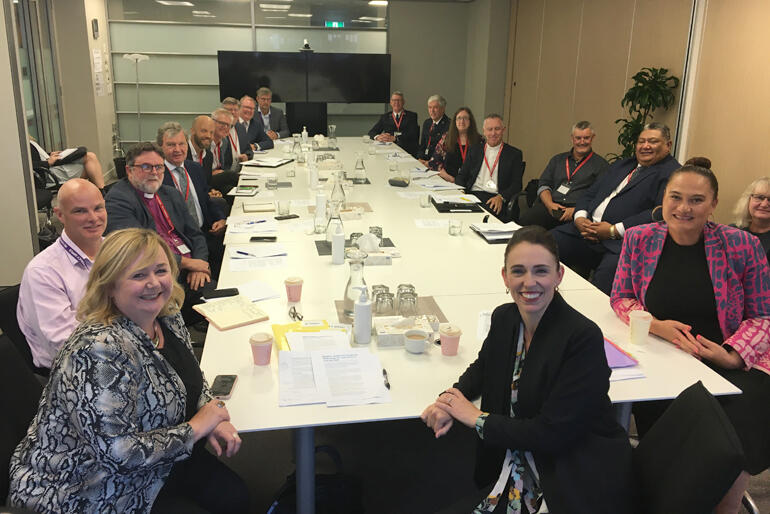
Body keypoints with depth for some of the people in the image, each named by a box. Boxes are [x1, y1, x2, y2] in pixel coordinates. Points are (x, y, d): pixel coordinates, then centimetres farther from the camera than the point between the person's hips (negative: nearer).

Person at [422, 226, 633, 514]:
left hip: (581, 480, -6)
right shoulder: (504, 318, -1)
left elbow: (553, 433, -21)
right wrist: (452, 398, -3)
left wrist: (477, 419, -12)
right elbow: (483, 367, 18)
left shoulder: (583, 337, -22)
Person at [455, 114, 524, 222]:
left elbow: (516, 184, 2)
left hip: (495, 200, -2)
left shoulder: (514, 154, 10)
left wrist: (501, 197, -18)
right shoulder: (474, 150, 21)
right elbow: (461, 176, 17)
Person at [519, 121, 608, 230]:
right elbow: (543, 184, 18)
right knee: (526, 218, -30)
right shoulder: (557, 159, 26)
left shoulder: (601, 164, 13)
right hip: (551, 207, 3)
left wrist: (576, 210, -13)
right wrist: (549, 204, -3)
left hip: (580, 212, -2)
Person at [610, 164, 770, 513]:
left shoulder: (741, 245, -3)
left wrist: (733, 355, -15)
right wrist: (655, 325, -10)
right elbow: (620, 297, 9)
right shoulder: (639, 239, 1)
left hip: (734, 363, 0)